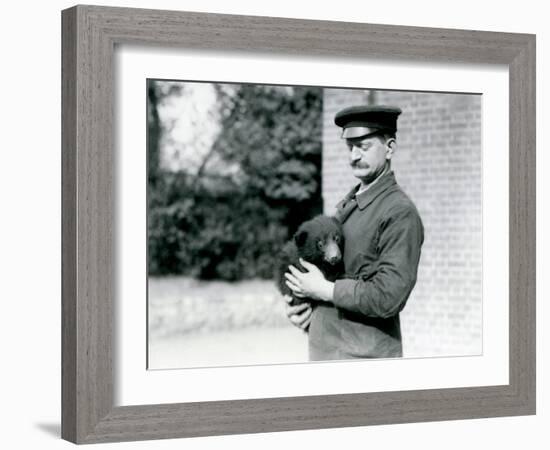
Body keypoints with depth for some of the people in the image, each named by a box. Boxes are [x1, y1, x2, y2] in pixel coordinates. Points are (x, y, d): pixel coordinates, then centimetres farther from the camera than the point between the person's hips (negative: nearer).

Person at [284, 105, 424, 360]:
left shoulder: (400, 212, -13)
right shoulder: (346, 205, 12)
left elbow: (388, 297, -20)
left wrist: (323, 290, -14)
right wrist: (300, 300, 0)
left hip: (365, 355, -7)